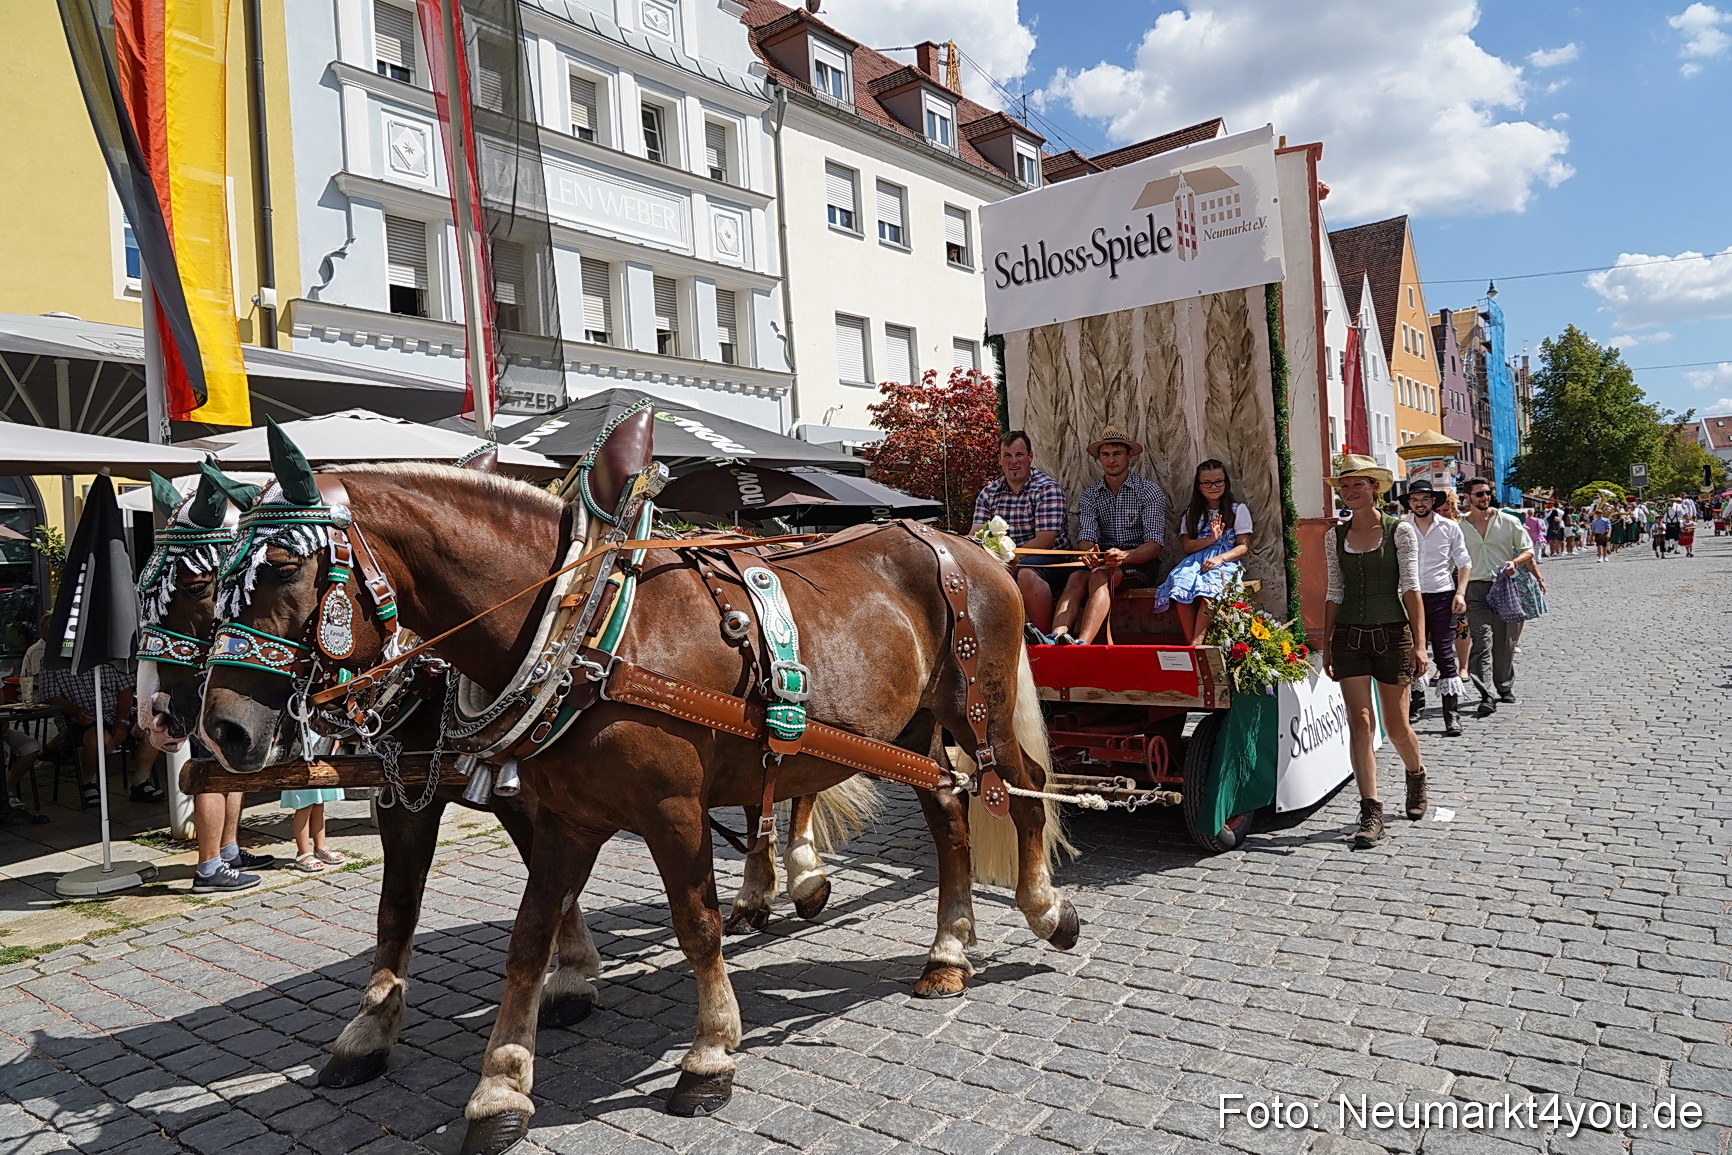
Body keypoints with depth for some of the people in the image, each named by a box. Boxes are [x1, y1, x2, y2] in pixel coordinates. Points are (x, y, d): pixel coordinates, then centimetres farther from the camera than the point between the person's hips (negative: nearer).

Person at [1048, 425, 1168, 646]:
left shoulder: (1150, 491, -1)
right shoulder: (1090, 495, 11)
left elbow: (1155, 545, -12)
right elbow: (1086, 538, -4)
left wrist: (1125, 556, -34)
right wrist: (1089, 553, -30)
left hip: (1139, 562, -3)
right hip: (1102, 559, 4)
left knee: (1100, 576, -34)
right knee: (1077, 577, -30)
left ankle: (1082, 643, -54)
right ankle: (1057, 637, -52)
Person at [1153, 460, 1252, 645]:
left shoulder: (1238, 510, 12)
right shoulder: (1192, 512, 21)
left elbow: (1244, 546, 3)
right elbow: (1187, 545, 10)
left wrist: (1220, 559, -16)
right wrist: (1210, 539, -9)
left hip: (1226, 560, -2)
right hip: (1196, 560, 2)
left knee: (1210, 585, -39)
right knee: (1180, 584, -34)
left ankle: (1197, 642, -44)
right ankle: (1191, 645, -36)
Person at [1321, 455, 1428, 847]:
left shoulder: (1400, 530, -3)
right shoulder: (1336, 536, 7)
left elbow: (1411, 590, -6)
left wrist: (1419, 644, -12)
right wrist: (1326, 645, 9)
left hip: (1392, 634, -2)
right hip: (1349, 637, 3)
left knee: (1395, 725, 8)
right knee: (1360, 723, -5)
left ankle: (1416, 774, 40)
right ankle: (1371, 813, -2)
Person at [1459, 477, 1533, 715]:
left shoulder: (1508, 522, 7)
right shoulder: (1459, 528, 6)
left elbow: (1528, 549, 10)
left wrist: (1514, 561, -11)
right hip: (1475, 588, -1)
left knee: (1505, 641, 8)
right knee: (1482, 642, -12)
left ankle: (1505, 688, 25)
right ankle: (1486, 696, -17)